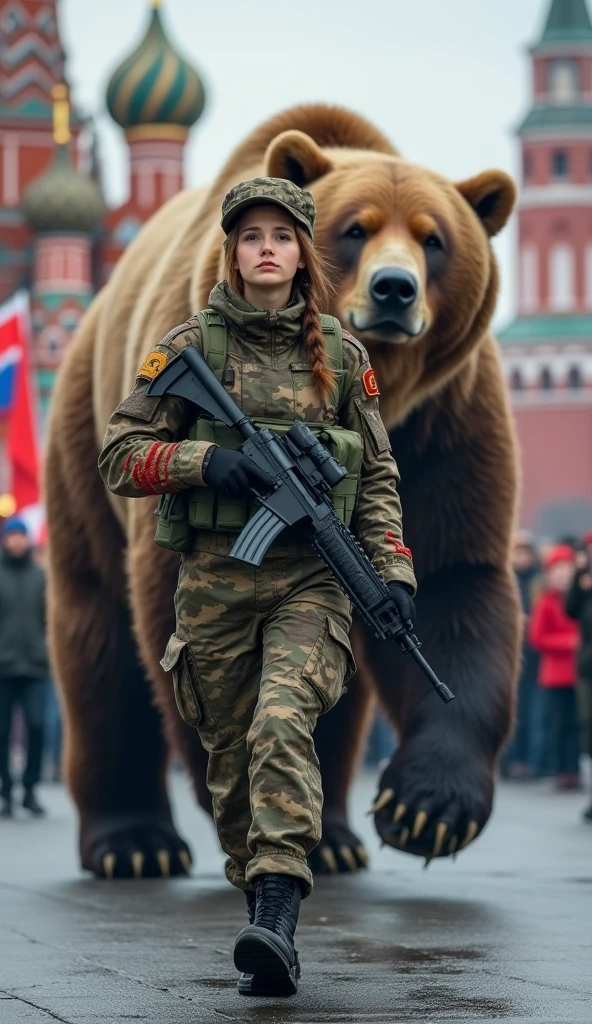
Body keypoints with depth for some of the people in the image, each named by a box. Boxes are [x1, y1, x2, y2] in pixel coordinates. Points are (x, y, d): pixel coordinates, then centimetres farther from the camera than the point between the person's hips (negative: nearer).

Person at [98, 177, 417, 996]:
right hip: (216, 577, 1)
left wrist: (393, 571, 3)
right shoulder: (192, 347, 5)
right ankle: (263, 916, 20)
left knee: (283, 722, -23)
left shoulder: (340, 353, 10)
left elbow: (378, 474, 14)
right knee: (230, 754, 5)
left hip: (312, 576, -1)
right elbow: (119, 457, 4)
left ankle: (278, 922, -33)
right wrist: (201, 459, -13)